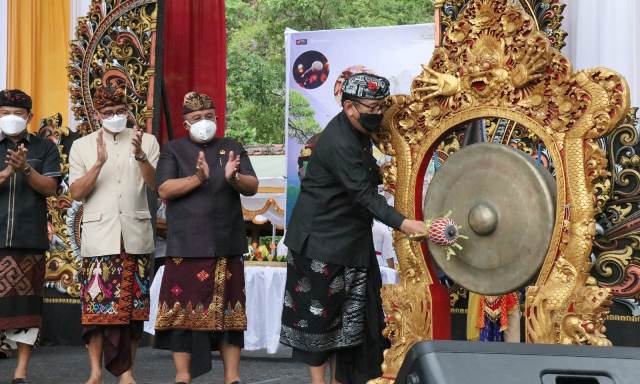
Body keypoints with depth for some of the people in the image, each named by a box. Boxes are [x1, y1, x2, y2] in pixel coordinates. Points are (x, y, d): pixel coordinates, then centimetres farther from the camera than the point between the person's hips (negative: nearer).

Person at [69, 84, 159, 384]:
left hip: (136, 235, 1)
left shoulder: (146, 141, 7)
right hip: (99, 235, 0)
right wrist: (99, 163, -14)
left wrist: (140, 156, -20)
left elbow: (156, 184, -3)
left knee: (133, 305, 3)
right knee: (97, 303, -3)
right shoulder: (82, 146, 8)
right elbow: (76, 193, 0)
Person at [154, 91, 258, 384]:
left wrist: (234, 178, -19)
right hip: (187, 245, -2)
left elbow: (253, 186, 2)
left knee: (229, 309, 5)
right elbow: (164, 190, -7)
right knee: (184, 308, -2)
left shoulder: (232, 148, 12)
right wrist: (197, 178, -21)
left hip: (227, 244, 2)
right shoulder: (173, 150, 6)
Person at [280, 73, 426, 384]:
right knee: (320, 313, 0)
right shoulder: (339, 143, -24)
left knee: (349, 315, 10)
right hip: (321, 242, -9)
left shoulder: (358, 133, 6)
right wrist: (402, 224, -36)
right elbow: (363, 195, -30)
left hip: (350, 239, 9)